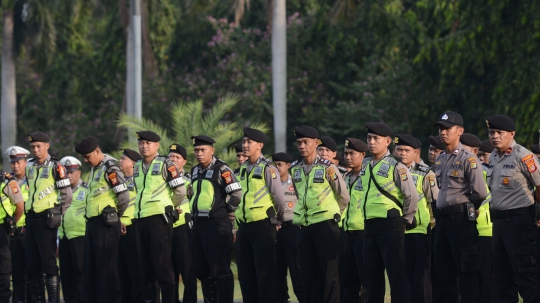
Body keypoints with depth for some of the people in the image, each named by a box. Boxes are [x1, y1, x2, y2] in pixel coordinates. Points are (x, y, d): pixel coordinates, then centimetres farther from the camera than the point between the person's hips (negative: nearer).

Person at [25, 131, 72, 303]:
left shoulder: (55, 167, -5)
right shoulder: (29, 167, 14)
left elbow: (67, 194, -6)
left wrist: (59, 215, -5)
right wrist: (27, 213, 16)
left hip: (46, 219, -7)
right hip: (31, 219, 7)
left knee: (48, 263, -8)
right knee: (32, 264, 7)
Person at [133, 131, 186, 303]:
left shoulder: (165, 165, -5)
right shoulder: (137, 167, 14)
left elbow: (180, 191, -5)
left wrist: (169, 207, 7)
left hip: (159, 218, -7)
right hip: (141, 220, 7)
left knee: (162, 263, -7)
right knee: (145, 265, 8)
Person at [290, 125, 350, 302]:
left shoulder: (328, 168, -7)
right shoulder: (294, 169, 8)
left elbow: (344, 197, 2)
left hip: (326, 226, -5)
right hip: (304, 227, 5)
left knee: (329, 273, -4)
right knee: (309, 273, 7)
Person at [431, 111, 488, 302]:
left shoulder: (468, 159, -9)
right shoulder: (439, 160, 15)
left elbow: (480, 193, -16)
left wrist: (466, 207, 0)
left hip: (461, 219, -8)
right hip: (442, 219, 8)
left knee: (467, 272, -8)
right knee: (443, 270, 10)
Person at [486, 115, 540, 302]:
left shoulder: (523, 156, -14)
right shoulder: (493, 157, 10)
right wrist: (496, 213, 15)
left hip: (519, 220, -9)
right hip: (498, 219, 9)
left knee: (524, 272, -8)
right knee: (501, 271, 13)